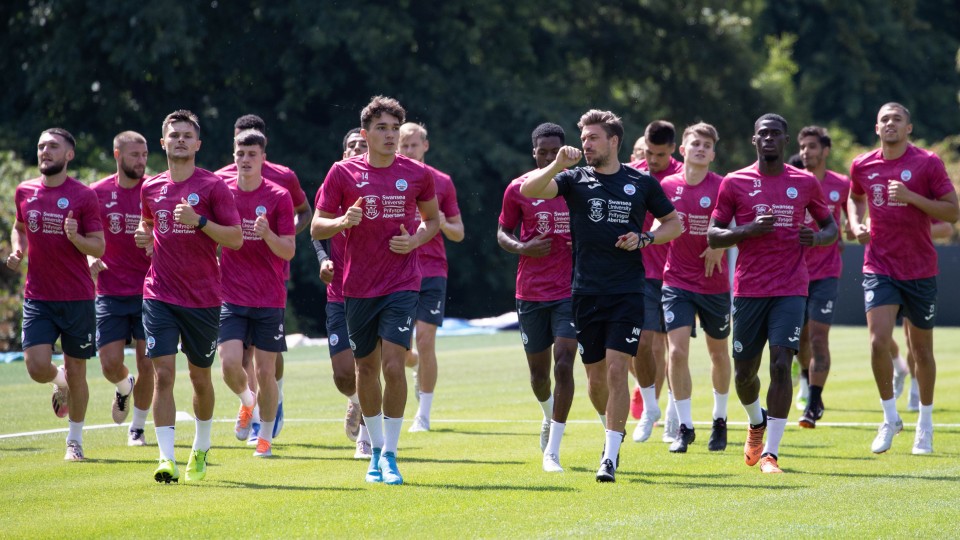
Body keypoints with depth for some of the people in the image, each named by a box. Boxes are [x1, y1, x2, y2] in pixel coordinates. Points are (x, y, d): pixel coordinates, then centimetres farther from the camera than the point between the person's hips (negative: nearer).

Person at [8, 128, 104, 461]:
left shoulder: (83, 196, -6)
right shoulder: (25, 192, 5)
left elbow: (99, 248, -5)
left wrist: (76, 238, -25)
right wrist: (17, 250, 4)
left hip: (77, 298, -3)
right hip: (37, 297, 3)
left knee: (76, 373, 3)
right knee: (37, 367, -11)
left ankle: (75, 440, 19)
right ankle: (59, 382, 26)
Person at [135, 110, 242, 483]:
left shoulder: (212, 186, -4)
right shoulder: (150, 189, 8)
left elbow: (236, 239, -7)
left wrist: (199, 221, -20)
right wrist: (145, 236, 5)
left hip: (203, 296, -2)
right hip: (159, 295, 2)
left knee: (200, 376, 11)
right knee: (163, 373, -11)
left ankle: (201, 448, 33)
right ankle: (167, 458, -14)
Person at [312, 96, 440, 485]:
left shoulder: (418, 174, 1)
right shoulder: (343, 173, -1)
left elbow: (433, 219, 17)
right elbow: (316, 227, 2)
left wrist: (415, 240, -4)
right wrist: (342, 221, -19)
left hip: (402, 285, -1)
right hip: (358, 287, 1)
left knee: (393, 366, -14)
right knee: (366, 368, 11)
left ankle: (389, 454, -5)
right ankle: (376, 450, 27)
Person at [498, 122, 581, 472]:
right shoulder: (518, 190, 2)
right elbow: (502, 233, 10)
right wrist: (522, 247, -11)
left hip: (571, 289, -1)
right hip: (531, 293, 2)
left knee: (564, 365, -14)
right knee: (538, 371, 10)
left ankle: (552, 450, -10)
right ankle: (549, 416, 45)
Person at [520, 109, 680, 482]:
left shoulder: (642, 182, 4)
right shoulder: (575, 179, 4)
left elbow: (674, 223, 15)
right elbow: (528, 190, -11)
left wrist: (644, 239, -3)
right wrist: (558, 165, -24)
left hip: (627, 293, -2)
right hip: (586, 293, 2)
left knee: (616, 370, -12)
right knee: (595, 375, 8)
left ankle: (611, 455, -9)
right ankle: (615, 429, 36)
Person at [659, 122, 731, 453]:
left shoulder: (722, 187, -8)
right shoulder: (667, 187, -1)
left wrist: (719, 245, -24)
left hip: (714, 284, 0)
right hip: (677, 281, 1)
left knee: (718, 352, 14)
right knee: (677, 351, -13)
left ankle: (720, 421, 32)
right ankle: (684, 427, -5)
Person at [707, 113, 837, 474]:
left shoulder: (805, 183, 6)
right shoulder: (735, 183, 3)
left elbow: (831, 226, 17)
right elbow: (712, 236, 3)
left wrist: (818, 238, -7)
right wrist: (750, 229, -14)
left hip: (791, 291, -1)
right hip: (748, 291, 1)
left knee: (781, 365, -15)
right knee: (744, 372, 7)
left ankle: (770, 452, -10)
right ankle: (757, 422, 40)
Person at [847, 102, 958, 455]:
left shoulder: (927, 163, -6)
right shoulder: (862, 166, 4)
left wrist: (911, 197, -19)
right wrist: (856, 224, 5)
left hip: (920, 270, -1)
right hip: (879, 267, 1)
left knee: (921, 349, 7)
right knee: (879, 340, -16)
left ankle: (925, 425, 24)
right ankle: (890, 419, 1)